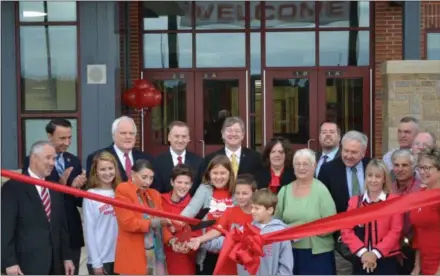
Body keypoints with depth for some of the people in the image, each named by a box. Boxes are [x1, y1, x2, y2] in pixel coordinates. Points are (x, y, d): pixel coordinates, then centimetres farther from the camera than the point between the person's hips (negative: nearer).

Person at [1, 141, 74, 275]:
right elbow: (5, 228, -10)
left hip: (54, 264, 7)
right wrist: (9, 262, -16)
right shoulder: (13, 187, -5)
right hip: (27, 264, -6)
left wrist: (66, 257, 13)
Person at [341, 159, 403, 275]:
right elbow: (346, 231, 0)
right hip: (361, 261, 2)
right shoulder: (354, 201, 7)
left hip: (386, 261, -2)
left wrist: (376, 253, -14)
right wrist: (362, 252, -13)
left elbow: (395, 231, -6)